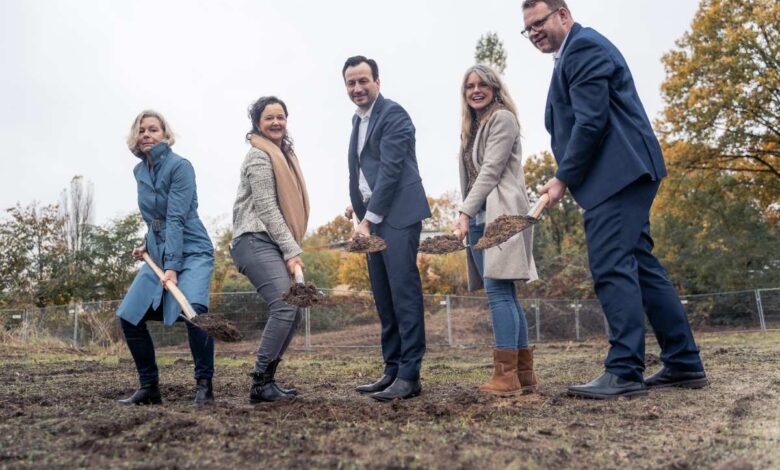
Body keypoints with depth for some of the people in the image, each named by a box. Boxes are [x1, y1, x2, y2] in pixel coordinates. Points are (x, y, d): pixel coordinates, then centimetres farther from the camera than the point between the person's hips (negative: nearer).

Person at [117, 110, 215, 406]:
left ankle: (204, 385, -14)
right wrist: (148, 245, 13)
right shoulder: (139, 171, 10)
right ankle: (149, 387, 14)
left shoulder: (180, 167, -12)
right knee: (129, 316, 2)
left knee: (193, 309, -30)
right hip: (158, 254, 8)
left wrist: (172, 266, -24)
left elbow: (176, 219, -20)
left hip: (191, 252, -8)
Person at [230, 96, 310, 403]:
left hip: (274, 244, 9)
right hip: (256, 242, -9)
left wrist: (292, 249, 18)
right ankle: (259, 384, -16)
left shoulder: (284, 154, 22)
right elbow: (266, 207, -13)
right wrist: (292, 251, -16)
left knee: (293, 312, 4)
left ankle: (267, 381, 10)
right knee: (286, 306, -22)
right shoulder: (259, 156, -6)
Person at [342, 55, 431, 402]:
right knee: (383, 297, 9)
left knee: (403, 292, -9)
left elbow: (391, 170, -16)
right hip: (373, 216, 9)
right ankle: (392, 370, 17)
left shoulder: (393, 114, -9)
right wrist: (357, 204, 11)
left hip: (397, 214, -9)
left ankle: (409, 376, -5)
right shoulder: (358, 119, 19)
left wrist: (368, 219, -18)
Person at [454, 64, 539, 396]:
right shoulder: (471, 127, 24)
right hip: (478, 219, 9)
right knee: (504, 295, 6)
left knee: (498, 291, -15)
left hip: (499, 215, -8)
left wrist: (465, 212, -17)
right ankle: (524, 374, 10)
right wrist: (466, 216, 9)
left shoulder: (502, 118, -1)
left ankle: (506, 375, -14)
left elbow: (491, 170, -11)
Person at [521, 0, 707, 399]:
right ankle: (684, 363, 16)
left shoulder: (583, 46, -6)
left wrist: (563, 177, -12)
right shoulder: (578, 51, 26)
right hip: (622, 175, 11)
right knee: (638, 263, 10)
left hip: (617, 173, -11)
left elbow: (591, 120, -16)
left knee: (611, 266, -13)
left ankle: (624, 372, -12)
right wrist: (568, 177, 13)